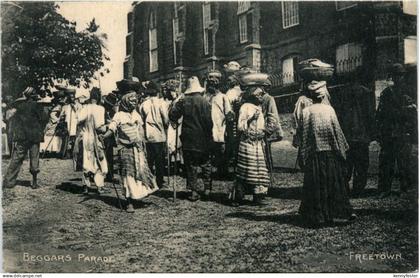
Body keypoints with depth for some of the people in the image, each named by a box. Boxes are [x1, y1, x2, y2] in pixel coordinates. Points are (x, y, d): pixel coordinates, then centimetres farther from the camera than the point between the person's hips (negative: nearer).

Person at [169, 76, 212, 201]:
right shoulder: (204, 101, -8)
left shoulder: (183, 101, -3)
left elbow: (172, 116, -5)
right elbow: (208, 121, -10)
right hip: (202, 139, -1)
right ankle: (207, 189, 13)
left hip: (188, 139, 1)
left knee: (191, 165, 7)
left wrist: (176, 105, 12)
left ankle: (194, 191, 8)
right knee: (205, 164, 14)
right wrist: (209, 136, -1)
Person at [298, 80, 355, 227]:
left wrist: (303, 157, 2)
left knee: (316, 186, 6)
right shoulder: (329, 109, -3)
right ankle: (345, 211, 16)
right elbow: (337, 131, 1)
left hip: (314, 155, -1)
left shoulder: (306, 112, -7)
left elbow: (303, 135, -4)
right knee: (335, 182, 12)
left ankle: (319, 216, 10)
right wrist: (342, 150, 11)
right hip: (330, 153, 1)